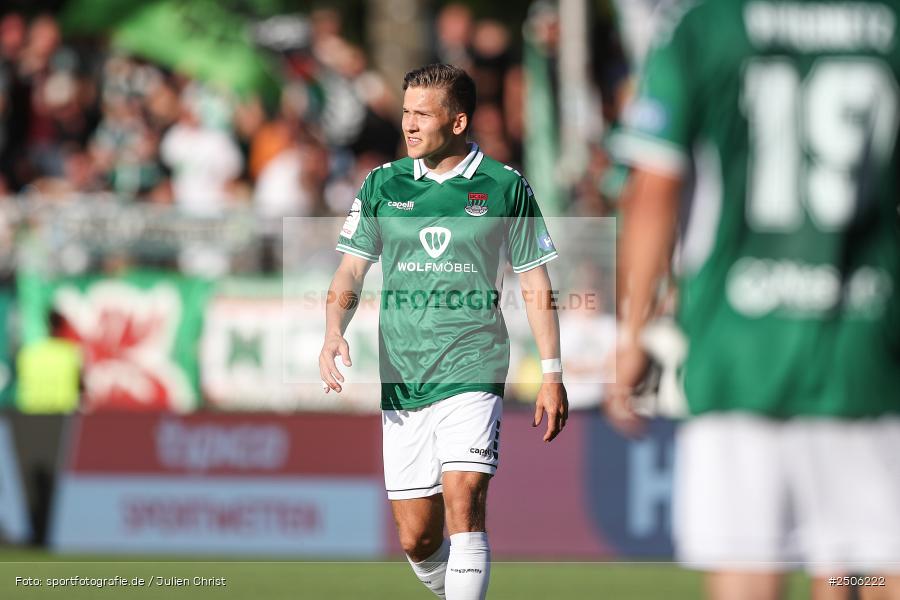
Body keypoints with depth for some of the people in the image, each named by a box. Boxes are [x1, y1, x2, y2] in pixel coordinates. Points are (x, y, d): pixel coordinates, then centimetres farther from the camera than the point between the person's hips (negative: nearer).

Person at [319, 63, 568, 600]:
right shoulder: (382, 186, 8)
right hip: (401, 381, 3)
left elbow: (536, 288, 7)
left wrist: (552, 375, 3)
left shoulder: (505, 187, 2)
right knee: (416, 537, 3)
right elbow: (350, 273, 8)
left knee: (463, 505, -21)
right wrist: (334, 333, -12)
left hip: (472, 373, -3)